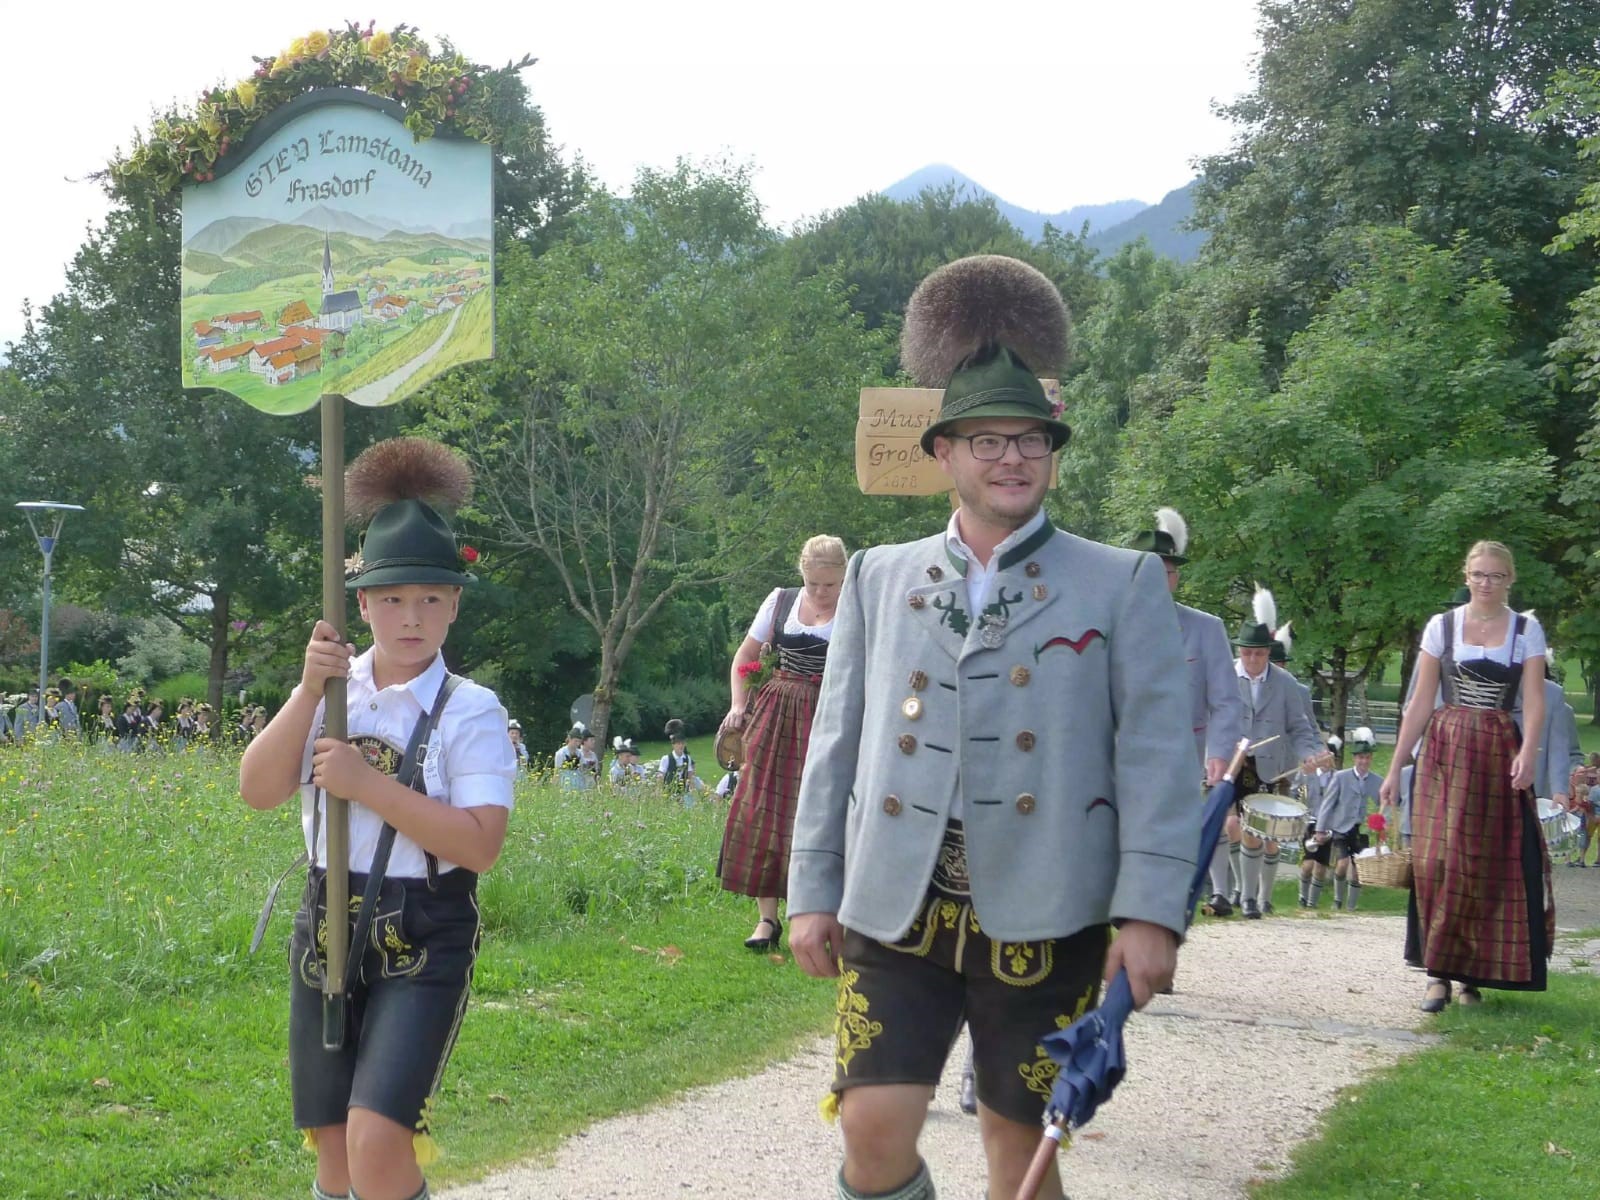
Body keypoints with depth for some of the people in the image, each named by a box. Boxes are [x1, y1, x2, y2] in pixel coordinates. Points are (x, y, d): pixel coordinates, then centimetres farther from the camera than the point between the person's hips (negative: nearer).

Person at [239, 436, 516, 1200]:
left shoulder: (469, 711, -9)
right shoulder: (332, 693, 5)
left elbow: (480, 844, -18)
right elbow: (258, 790, -4)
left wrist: (366, 783, -21)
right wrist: (308, 691, -13)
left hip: (424, 941, -5)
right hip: (328, 929, 5)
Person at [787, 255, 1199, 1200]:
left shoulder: (1125, 584, 2)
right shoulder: (879, 578, 11)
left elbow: (1158, 758, -3)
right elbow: (837, 743, 12)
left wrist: (1151, 912, -11)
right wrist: (813, 892, 8)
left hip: (1045, 919, -2)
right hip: (896, 909, 2)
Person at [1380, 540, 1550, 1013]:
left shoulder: (1526, 630, 5)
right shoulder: (1442, 627, 6)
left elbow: (1534, 699, -5)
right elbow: (1420, 702, 6)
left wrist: (1527, 752, -22)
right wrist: (1395, 768, 2)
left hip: (1501, 757, 0)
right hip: (1446, 755, 0)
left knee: (1493, 865, -1)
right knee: (1440, 859, -10)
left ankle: (1473, 971, 10)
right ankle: (1438, 971, -5)